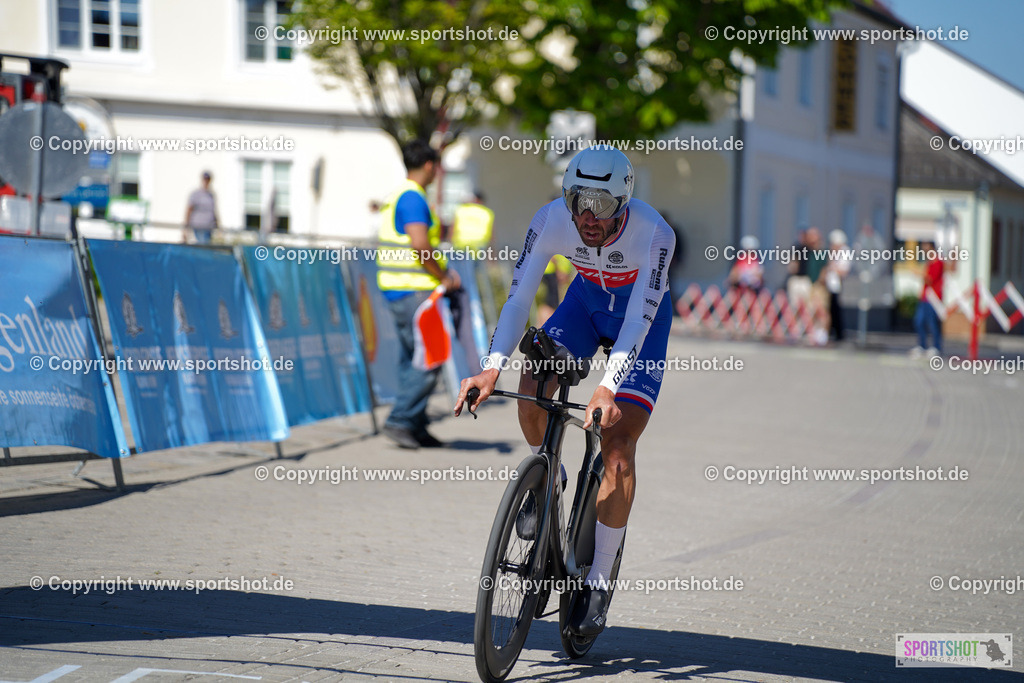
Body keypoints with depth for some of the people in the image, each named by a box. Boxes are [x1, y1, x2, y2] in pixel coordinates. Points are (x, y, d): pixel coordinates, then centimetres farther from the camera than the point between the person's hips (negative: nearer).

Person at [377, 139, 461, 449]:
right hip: (413, 291, -10)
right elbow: (420, 244, -25)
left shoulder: (399, 196, 19)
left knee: (411, 361, 11)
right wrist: (443, 277, -13)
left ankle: (415, 428, 14)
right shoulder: (413, 198, -14)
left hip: (401, 291, 10)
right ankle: (400, 421, -9)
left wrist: (443, 271, 17)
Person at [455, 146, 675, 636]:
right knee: (532, 387, -22)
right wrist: (491, 369, -39)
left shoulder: (653, 234, -36)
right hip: (587, 299, 4)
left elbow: (638, 322, -39)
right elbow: (518, 298, -26)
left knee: (618, 444, -14)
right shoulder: (551, 220, -27)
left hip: (643, 314, -3)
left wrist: (607, 389, -51)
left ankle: (598, 583, -6)